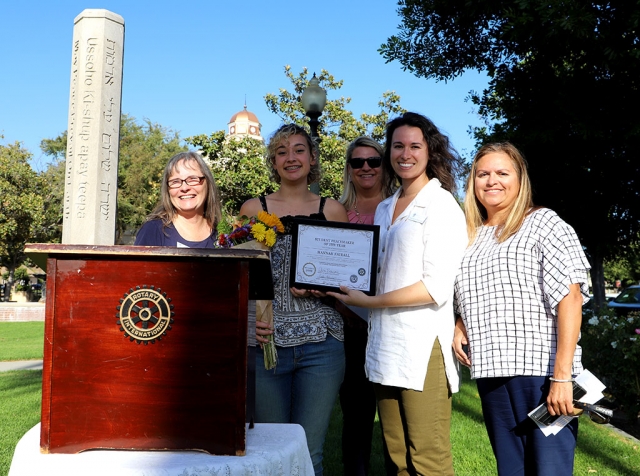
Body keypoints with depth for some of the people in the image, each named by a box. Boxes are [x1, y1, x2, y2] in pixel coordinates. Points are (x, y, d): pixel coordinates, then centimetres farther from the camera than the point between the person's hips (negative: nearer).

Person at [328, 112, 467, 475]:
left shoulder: (442, 206, -5)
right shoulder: (384, 209, 17)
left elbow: (437, 288, -14)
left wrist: (368, 302, -12)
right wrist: (346, 290, 3)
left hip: (423, 346, -7)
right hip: (385, 346, 7)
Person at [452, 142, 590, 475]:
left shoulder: (543, 223, -2)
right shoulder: (470, 237, 15)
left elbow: (570, 297, -11)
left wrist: (561, 375, -19)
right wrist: (459, 327, 5)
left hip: (542, 370, -5)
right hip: (491, 373, 6)